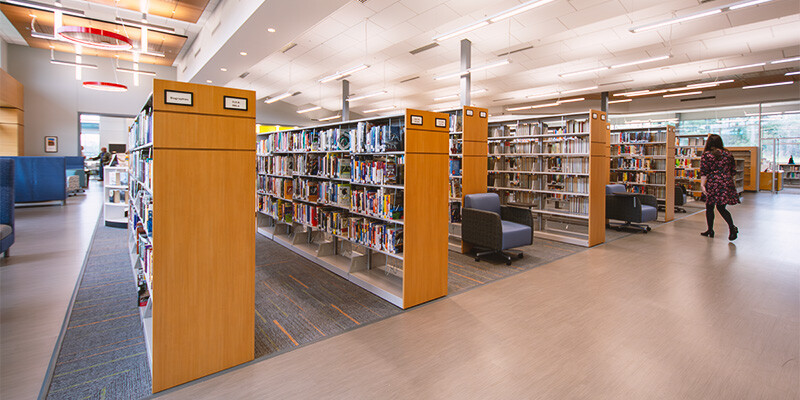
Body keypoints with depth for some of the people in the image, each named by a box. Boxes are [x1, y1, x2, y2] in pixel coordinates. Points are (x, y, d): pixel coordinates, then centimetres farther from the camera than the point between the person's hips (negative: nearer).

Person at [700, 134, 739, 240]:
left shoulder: (706, 155, -5)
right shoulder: (727, 154, 9)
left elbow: (704, 172, -11)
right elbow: (733, 170, 14)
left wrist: (702, 184, -12)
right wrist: (730, 181, 27)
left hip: (713, 184, -4)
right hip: (726, 183, 4)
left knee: (709, 207, 9)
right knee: (721, 207, 11)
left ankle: (710, 230, 15)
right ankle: (732, 227, -9)